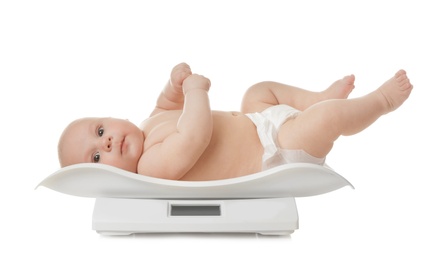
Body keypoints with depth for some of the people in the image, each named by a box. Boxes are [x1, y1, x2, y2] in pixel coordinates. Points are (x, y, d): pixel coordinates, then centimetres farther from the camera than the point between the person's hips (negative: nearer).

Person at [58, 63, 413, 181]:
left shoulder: (150, 125, 4)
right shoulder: (154, 163, -23)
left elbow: (167, 105, 21)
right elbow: (195, 136, -39)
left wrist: (176, 82, -1)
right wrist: (196, 90, -25)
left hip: (254, 123, 10)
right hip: (271, 154, -9)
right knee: (329, 116, -21)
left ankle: (320, 98, 19)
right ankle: (382, 100, 8)